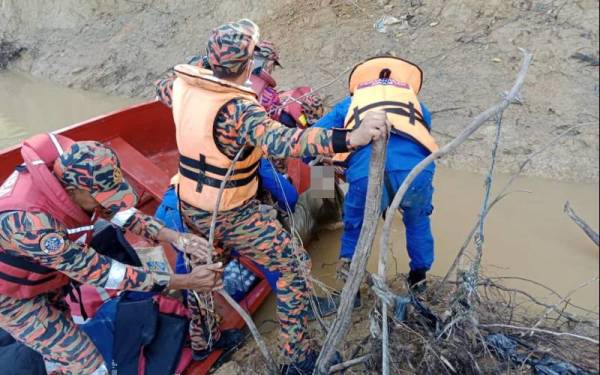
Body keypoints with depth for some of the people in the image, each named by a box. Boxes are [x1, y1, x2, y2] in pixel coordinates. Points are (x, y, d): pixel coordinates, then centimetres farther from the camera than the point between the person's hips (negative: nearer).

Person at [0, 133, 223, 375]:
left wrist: (177, 238, -23)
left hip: (40, 272, 7)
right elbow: (100, 272, -38)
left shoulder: (67, 172, -23)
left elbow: (117, 211, -12)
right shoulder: (32, 224, -44)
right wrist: (184, 282, -37)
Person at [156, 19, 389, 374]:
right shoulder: (239, 108, -29)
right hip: (232, 217, -7)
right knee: (294, 267, 8)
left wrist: (206, 67, 21)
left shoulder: (183, 83, -7)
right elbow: (281, 141, -48)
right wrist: (351, 138, -57)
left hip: (190, 208, 7)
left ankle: (201, 339, 51)